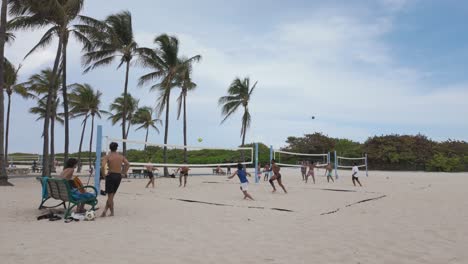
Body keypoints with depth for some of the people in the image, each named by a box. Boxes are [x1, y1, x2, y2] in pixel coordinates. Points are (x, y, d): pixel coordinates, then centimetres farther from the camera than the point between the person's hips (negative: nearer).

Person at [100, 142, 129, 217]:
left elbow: (103, 166, -19)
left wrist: (103, 175, -7)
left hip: (111, 175, -4)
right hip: (119, 176, 4)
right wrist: (124, 172, 3)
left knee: (110, 195, 5)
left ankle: (112, 212, 5)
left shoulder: (107, 156, -5)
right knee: (111, 195, 14)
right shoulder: (121, 156, 6)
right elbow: (128, 164, -1)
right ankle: (105, 211, 15)